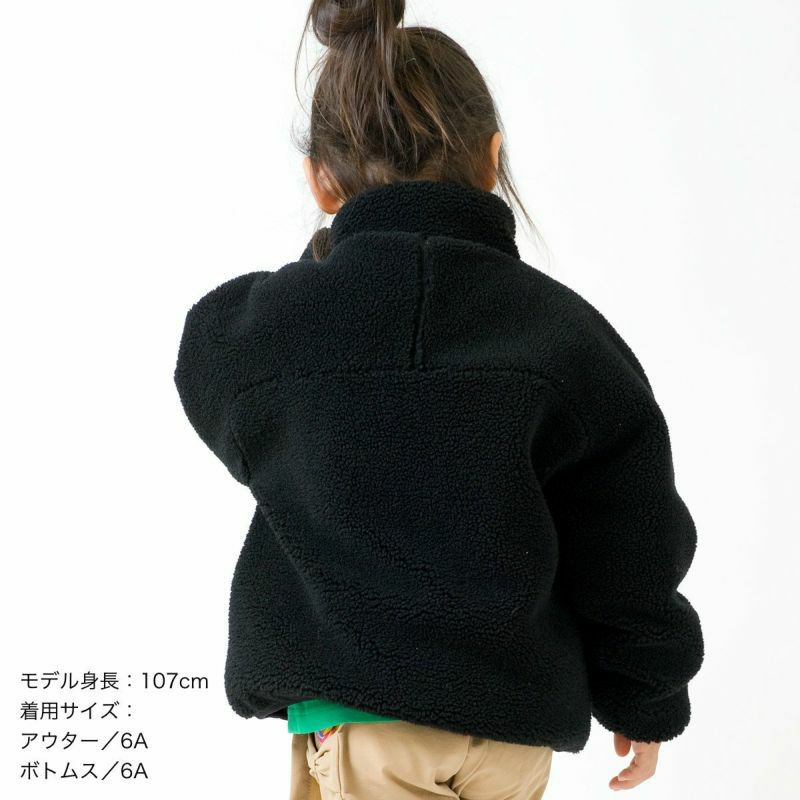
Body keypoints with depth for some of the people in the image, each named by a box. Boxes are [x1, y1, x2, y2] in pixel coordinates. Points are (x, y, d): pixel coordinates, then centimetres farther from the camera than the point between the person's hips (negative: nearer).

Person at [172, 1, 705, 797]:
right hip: (511, 727, 2)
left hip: (349, 719, -2)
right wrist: (646, 701, 13)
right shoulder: (564, 331, -11)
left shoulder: (237, 333, -11)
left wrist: (322, 272, 17)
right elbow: (629, 559, -4)